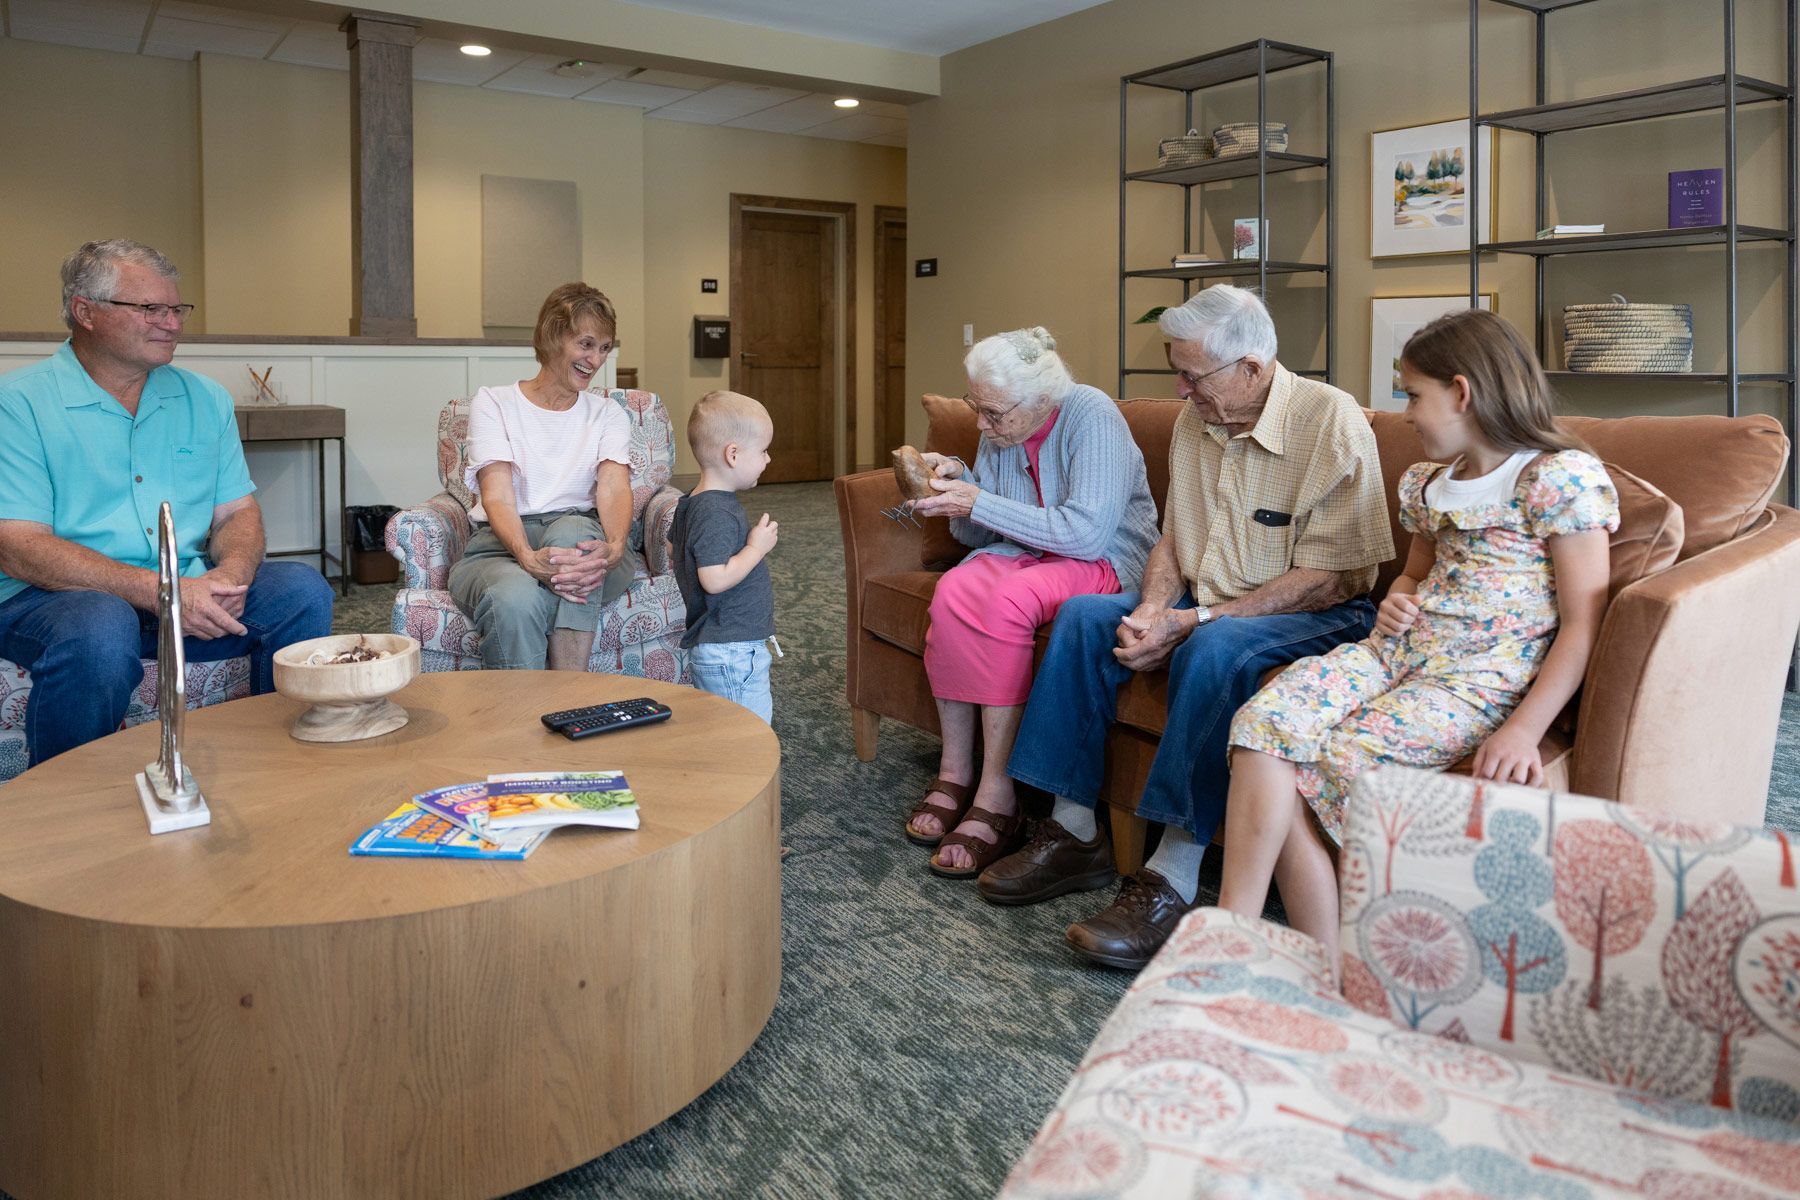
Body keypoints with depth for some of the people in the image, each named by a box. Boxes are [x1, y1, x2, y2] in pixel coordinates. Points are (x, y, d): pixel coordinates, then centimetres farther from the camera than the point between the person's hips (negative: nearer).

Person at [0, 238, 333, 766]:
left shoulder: (204, 399, 13)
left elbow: (237, 511, 10)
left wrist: (232, 571, -15)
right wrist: (155, 590, -25)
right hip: (57, 597, -4)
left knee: (302, 589, -17)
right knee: (100, 627, -37)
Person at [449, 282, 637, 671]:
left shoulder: (608, 414, 15)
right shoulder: (493, 403, 8)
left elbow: (614, 487, -5)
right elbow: (497, 496, -7)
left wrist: (614, 547, -31)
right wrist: (528, 558, -30)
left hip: (583, 538, 2)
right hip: (503, 544, -1)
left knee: (571, 528, -36)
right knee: (516, 597, -38)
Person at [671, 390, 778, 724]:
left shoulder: (692, 503, 10)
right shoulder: (717, 513, -22)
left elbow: (674, 547, 25)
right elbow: (715, 578, -29)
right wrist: (757, 548, -17)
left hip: (716, 648, 11)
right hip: (732, 651, -11)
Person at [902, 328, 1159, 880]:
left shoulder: (1092, 416, -17)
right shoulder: (1000, 430, 4)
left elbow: (1088, 531, -27)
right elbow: (976, 535, 12)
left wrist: (979, 503, -25)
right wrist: (957, 478, -8)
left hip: (1106, 561, -6)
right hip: (1024, 552, 6)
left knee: (1010, 599, -35)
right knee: (954, 588, -26)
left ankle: (996, 798, -30)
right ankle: (954, 772, -19)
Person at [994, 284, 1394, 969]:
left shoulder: (1332, 421, -17)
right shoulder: (1196, 420, 5)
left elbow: (1334, 578, -21)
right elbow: (1172, 537, 13)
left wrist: (1197, 620, -24)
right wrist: (1152, 611, -10)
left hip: (1321, 615, -7)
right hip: (1207, 605, 7)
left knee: (1214, 647, -36)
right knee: (1084, 616, -10)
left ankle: (1174, 876, -32)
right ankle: (1073, 830, -8)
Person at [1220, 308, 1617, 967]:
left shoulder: (1561, 476, -4)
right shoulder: (1428, 482, 20)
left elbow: (1581, 627, -8)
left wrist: (1524, 730, -20)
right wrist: (1396, 599, 12)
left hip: (1483, 675, -7)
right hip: (1402, 646, 7)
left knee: (1338, 758, -29)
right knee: (1263, 720, -22)